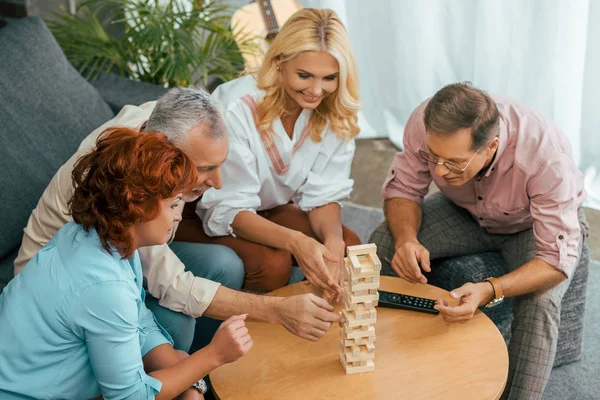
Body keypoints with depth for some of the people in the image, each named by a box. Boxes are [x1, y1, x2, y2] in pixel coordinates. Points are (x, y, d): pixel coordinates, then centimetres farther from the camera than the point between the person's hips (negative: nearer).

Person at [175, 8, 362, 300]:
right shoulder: (238, 108, -31)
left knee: (348, 245, -15)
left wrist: (333, 241, -33)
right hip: (199, 212, -5)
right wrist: (295, 240, -45)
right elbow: (228, 209, -29)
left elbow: (323, 195, -11)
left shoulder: (335, 113, -14)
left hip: (269, 207, 6)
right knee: (273, 263, -30)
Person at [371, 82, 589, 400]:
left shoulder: (545, 155, -39)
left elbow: (558, 258, -35)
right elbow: (402, 189, -14)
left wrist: (489, 291, -51)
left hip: (535, 224, -3)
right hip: (466, 211, 3)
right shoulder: (425, 124, -30)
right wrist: (406, 239, -36)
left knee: (539, 303, -32)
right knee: (383, 245, -20)